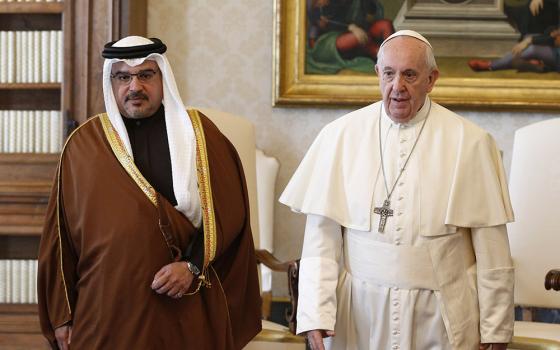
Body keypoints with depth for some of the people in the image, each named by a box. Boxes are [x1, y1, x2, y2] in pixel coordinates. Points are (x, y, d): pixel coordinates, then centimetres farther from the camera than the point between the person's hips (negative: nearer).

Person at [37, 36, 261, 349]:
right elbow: (61, 235, 6)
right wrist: (61, 316, 4)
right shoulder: (84, 144, 5)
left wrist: (193, 266, -12)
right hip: (105, 312, 0)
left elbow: (229, 212, 1)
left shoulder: (199, 133, 3)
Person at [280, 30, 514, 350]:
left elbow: (491, 245, -3)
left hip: (441, 321, 0)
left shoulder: (470, 142, -5)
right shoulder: (341, 135, -2)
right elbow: (321, 236, -4)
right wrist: (315, 316, -11)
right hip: (359, 314, 1)